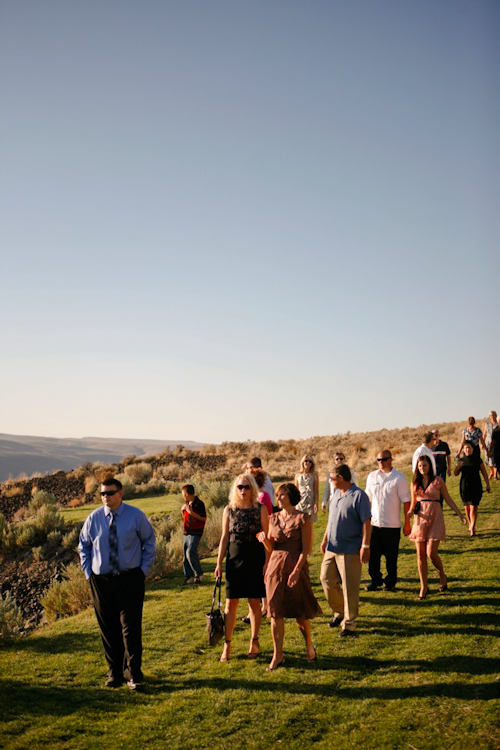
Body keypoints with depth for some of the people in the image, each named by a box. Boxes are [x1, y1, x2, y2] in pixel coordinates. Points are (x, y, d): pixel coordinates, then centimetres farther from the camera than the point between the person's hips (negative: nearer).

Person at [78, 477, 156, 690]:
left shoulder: (136, 515, -3)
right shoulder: (93, 518, 0)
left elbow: (149, 541, 8)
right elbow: (83, 545, 14)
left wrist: (144, 568, 0)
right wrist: (88, 572, 5)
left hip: (130, 579, -2)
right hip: (101, 580, 2)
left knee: (131, 627, -5)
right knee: (108, 629, 8)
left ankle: (133, 674, 7)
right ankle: (114, 672, 23)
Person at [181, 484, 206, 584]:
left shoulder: (199, 504, -11)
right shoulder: (187, 504, 15)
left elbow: (204, 518, -15)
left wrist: (192, 512, -21)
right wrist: (182, 510, 7)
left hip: (195, 533, -9)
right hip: (187, 533, 9)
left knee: (190, 552, -20)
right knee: (186, 554, 7)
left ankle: (199, 574, -6)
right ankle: (189, 577, 14)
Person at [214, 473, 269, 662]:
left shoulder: (260, 508, -1)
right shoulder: (229, 510, 4)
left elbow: (266, 536, 0)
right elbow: (225, 537, 7)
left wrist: (267, 562, -6)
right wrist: (219, 563, 2)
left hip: (255, 559, -1)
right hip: (234, 559, 1)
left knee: (254, 602, 6)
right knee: (231, 603, 3)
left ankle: (254, 642, 21)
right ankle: (227, 645, 11)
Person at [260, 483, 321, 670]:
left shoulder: (302, 518, -5)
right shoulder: (274, 518, 10)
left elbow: (306, 548, -8)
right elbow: (271, 548, 11)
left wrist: (296, 570, -16)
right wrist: (265, 540, -10)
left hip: (296, 566, -4)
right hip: (275, 566, 4)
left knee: (300, 611, 5)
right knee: (275, 611, 2)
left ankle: (309, 645, 29)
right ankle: (277, 655, 8)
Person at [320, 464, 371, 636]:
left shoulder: (359, 496, -13)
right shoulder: (335, 494, 11)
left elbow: (366, 523, -16)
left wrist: (365, 546, -20)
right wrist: (325, 539, 20)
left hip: (350, 550, -8)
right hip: (332, 548, 8)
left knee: (349, 588, -1)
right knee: (326, 579, 12)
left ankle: (349, 624, 11)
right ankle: (339, 611, 33)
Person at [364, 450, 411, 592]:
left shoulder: (399, 478, -5)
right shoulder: (371, 476, 7)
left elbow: (406, 501, -3)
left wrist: (407, 523, -5)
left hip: (392, 525, -3)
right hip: (374, 523, 3)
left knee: (391, 556, 6)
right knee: (373, 555, 6)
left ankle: (390, 582, 22)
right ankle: (375, 580, 22)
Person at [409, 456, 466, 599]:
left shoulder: (438, 481, -1)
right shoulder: (415, 483, 8)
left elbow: (448, 499, 6)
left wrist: (460, 514, 2)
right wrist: (410, 511, -5)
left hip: (435, 518, -3)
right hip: (420, 518, 3)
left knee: (431, 554, -10)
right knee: (420, 555, 3)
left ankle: (442, 575, 20)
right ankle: (424, 586, 15)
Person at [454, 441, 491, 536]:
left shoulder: (478, 460, 0)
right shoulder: (462, 461, 6)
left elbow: (484, 473, 5)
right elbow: (456, 474, 5)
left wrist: (487, 485, 1)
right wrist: (457, 466, -14)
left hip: (476, 486, -3)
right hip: (464, 486, 3)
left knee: (474, 507, -10)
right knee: (467, 507, 10)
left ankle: (472, 528, -10)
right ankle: (470, 525, 28)